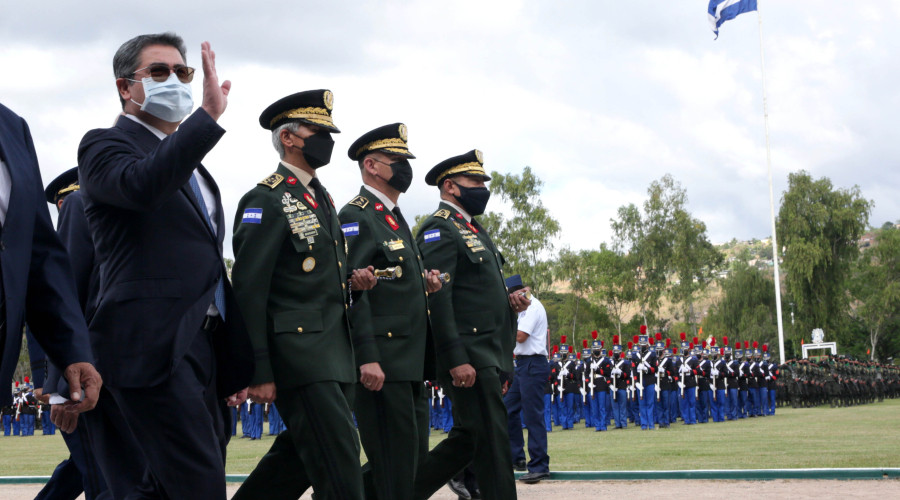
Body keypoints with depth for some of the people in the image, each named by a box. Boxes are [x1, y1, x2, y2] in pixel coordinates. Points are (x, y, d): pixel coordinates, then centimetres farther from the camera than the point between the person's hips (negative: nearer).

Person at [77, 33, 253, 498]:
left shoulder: (188, 161, 25)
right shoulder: (106, 145, -1)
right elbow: (140, 185, -26)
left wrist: (234, 362, 24)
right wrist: (208, 115, -29)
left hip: (201, 349, 9)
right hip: (153, 350, -9)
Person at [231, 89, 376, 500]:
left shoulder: (322, 199, 17)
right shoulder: (266, 201, -10)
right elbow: (249, 291, -14)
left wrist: (352, 284, 5)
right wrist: (259, 372, -18)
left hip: (333, 354, 9)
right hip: (298, 354, -9)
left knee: (298, 458, 13)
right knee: (339, 465, -12)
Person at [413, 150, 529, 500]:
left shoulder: (473, 230, 20)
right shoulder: (440, 230, -11)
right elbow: (437, 297, -19)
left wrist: (510, 300, 7)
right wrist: (457, 360, -25)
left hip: (489, 355, 10)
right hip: (467, 358, -10)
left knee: (469, 439, 13)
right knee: (492, 442, -7)